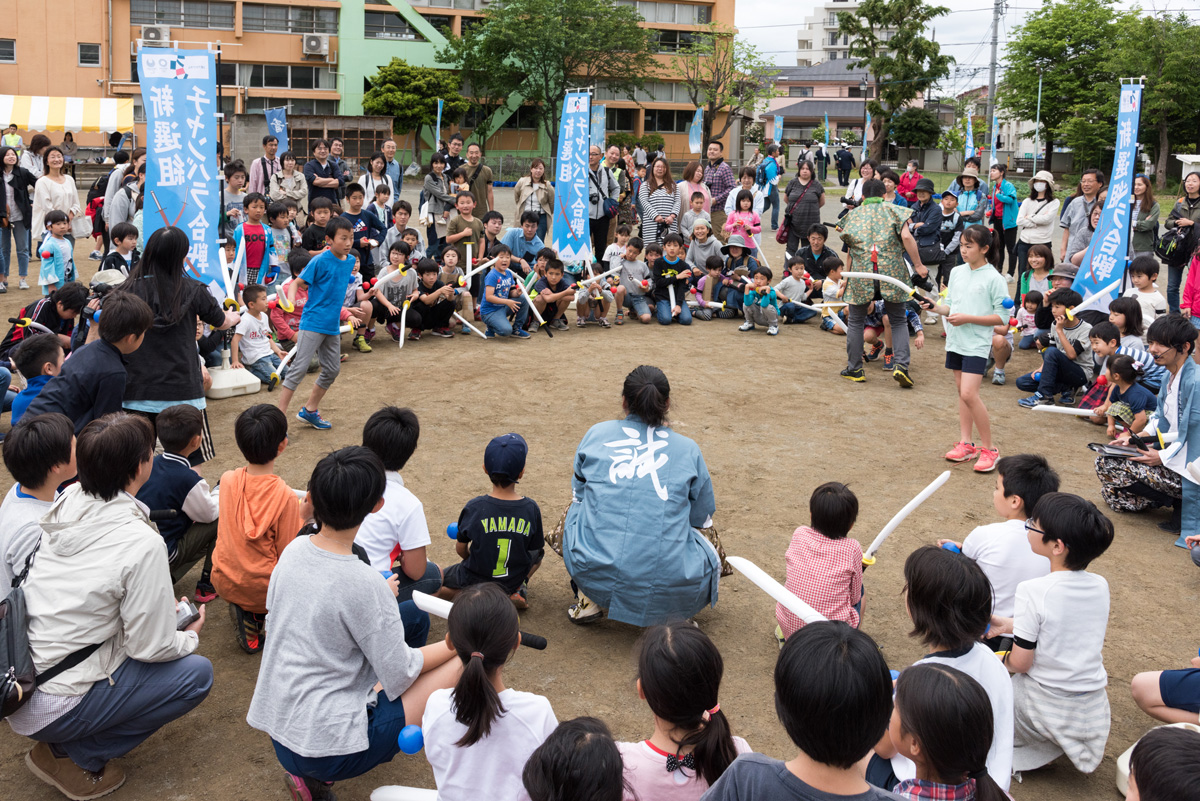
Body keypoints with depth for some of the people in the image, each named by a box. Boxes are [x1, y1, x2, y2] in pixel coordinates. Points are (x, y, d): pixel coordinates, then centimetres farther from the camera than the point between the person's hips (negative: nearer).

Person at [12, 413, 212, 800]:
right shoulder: (142, 543, -24)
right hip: (49, 707, -7)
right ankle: (73, 754, 1)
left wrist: (162, 605, 14)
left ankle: (66, 741, 14)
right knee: (197, 673, -2)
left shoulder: (66, 506, -3)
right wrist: (190, 635, 5)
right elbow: (152, 648, -17)